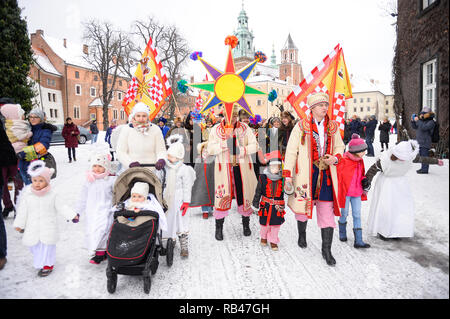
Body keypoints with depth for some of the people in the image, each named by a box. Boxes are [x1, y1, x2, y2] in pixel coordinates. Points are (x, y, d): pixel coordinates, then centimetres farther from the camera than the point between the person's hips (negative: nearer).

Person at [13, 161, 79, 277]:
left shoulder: (53, 194, -9)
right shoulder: (27, 195, -5)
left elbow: (62, 207, -3)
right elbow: (22, 211, 3)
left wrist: (72, 215, -9)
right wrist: (19, 224, 6)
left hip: (48, 228, -2)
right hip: (32, 228, 2)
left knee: (47, 246, 4)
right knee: (34, 246, 12)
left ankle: (47, 265, 21)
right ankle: (38, 262, 36)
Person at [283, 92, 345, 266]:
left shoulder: (333, 127, 9)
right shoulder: (301, 126, -3)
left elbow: (339, 146, 20)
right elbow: (291, 151, -4)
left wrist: (336, 157, -3)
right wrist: (288, 174, -8)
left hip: (326, 174, 3)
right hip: (305, 173, -2)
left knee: (327, 211, 1)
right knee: (302, 204, 11)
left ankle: (326, 250, 13)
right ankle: (302, 234, 41)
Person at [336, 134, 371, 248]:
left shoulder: (360, 161, 6)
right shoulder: (343, 161, -18)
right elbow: (338, 177, -14)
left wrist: (364, 180, 1)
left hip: (357, 192, 6)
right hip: (345, 192, -6)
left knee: (357, 215, 6)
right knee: (344, 213, 10)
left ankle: (358, 241, 10)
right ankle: (342, 233, 35)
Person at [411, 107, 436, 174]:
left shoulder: (431, 122, -11)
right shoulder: (422, 120, 14)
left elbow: (424, 127, -26)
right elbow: (414, 127, 16)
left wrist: (417, 120, -25)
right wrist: (413, 120, 0)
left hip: (425, 142, -8)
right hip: (420, 142, 8)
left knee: (424, 155, -8)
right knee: (422, 155, 14)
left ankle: (425, 169, -4)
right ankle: (423, 168, 24)